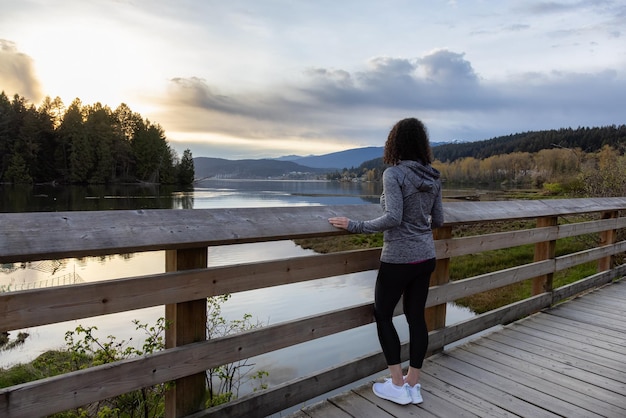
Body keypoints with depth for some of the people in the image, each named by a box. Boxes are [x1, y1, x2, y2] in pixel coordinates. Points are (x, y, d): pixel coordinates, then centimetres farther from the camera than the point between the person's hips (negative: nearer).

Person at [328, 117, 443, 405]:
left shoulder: (394, 174, -16)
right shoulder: (433, 177, 5)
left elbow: (392, 218, -25)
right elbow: (438, 221, 10)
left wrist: (355, 226, -18)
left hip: (399, 258, -7)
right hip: (426, 257, 7)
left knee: (383, 315, 11)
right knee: (416, 316, 13)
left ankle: (397, 386, 17)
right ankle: (413, 385, 25)